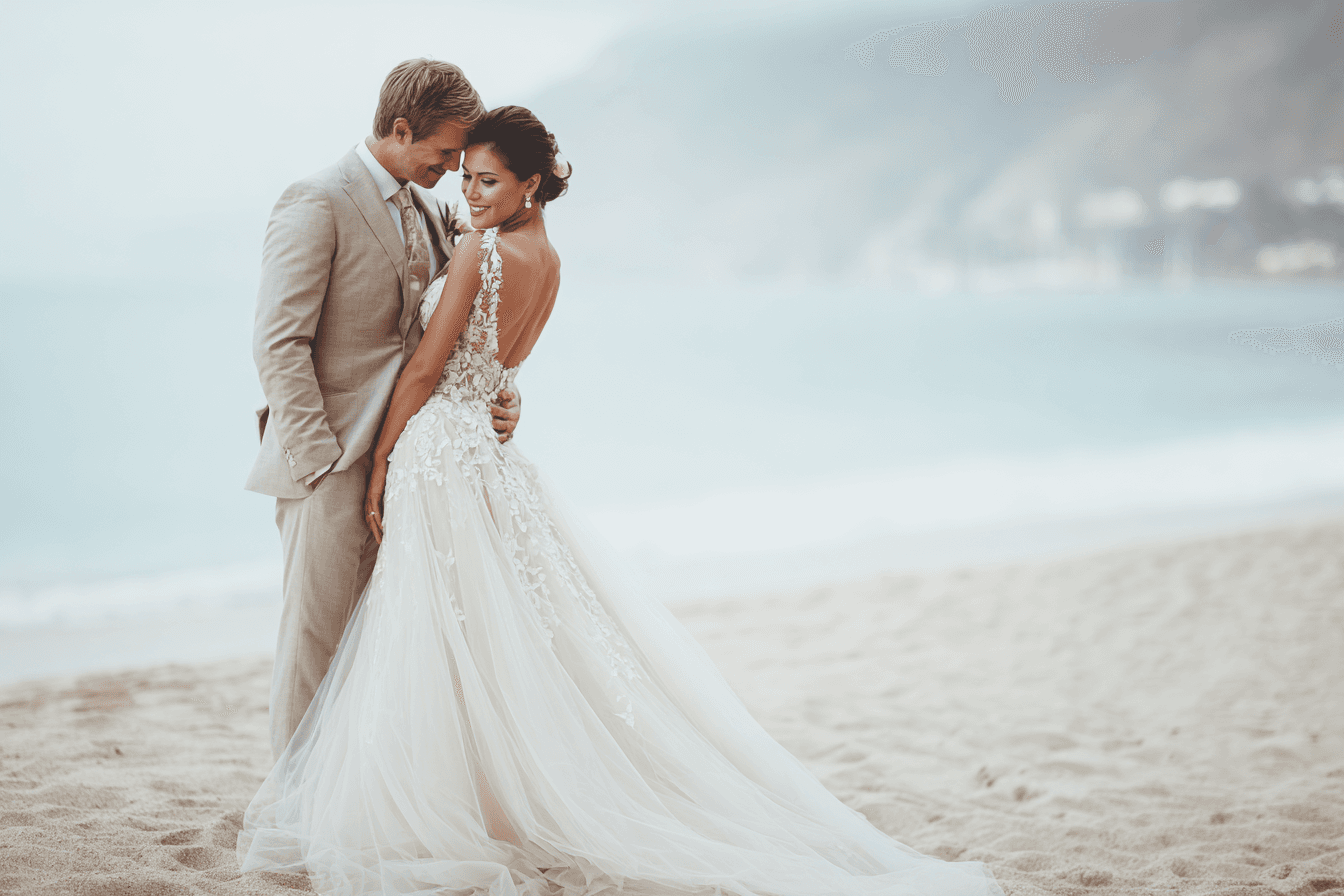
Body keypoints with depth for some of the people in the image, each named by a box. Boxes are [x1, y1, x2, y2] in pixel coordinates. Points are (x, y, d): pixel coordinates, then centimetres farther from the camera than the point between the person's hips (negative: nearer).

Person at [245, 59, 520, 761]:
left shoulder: (430, 215, 15)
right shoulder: (316, 204, -9)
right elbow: (279, 345, -14)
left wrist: (501, 394, 2)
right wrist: (319, 461, -18)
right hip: (332, 464, -7)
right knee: (315, 637, -2)